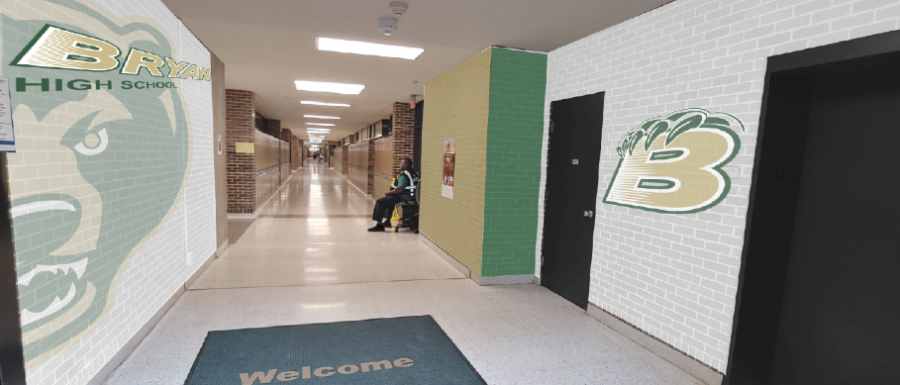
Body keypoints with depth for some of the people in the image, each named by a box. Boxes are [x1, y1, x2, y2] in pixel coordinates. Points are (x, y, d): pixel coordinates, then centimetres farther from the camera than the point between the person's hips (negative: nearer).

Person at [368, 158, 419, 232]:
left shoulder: (404, 175, -19)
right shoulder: (414, 172, 10)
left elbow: (400, 189, -27)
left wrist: (389, 192, -12)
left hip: (404, 197, -10)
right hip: (412, 196, 11)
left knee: (380, 202, -5)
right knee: (389, 200, 33)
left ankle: (379, 224, -2)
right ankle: (387, 221, 34)